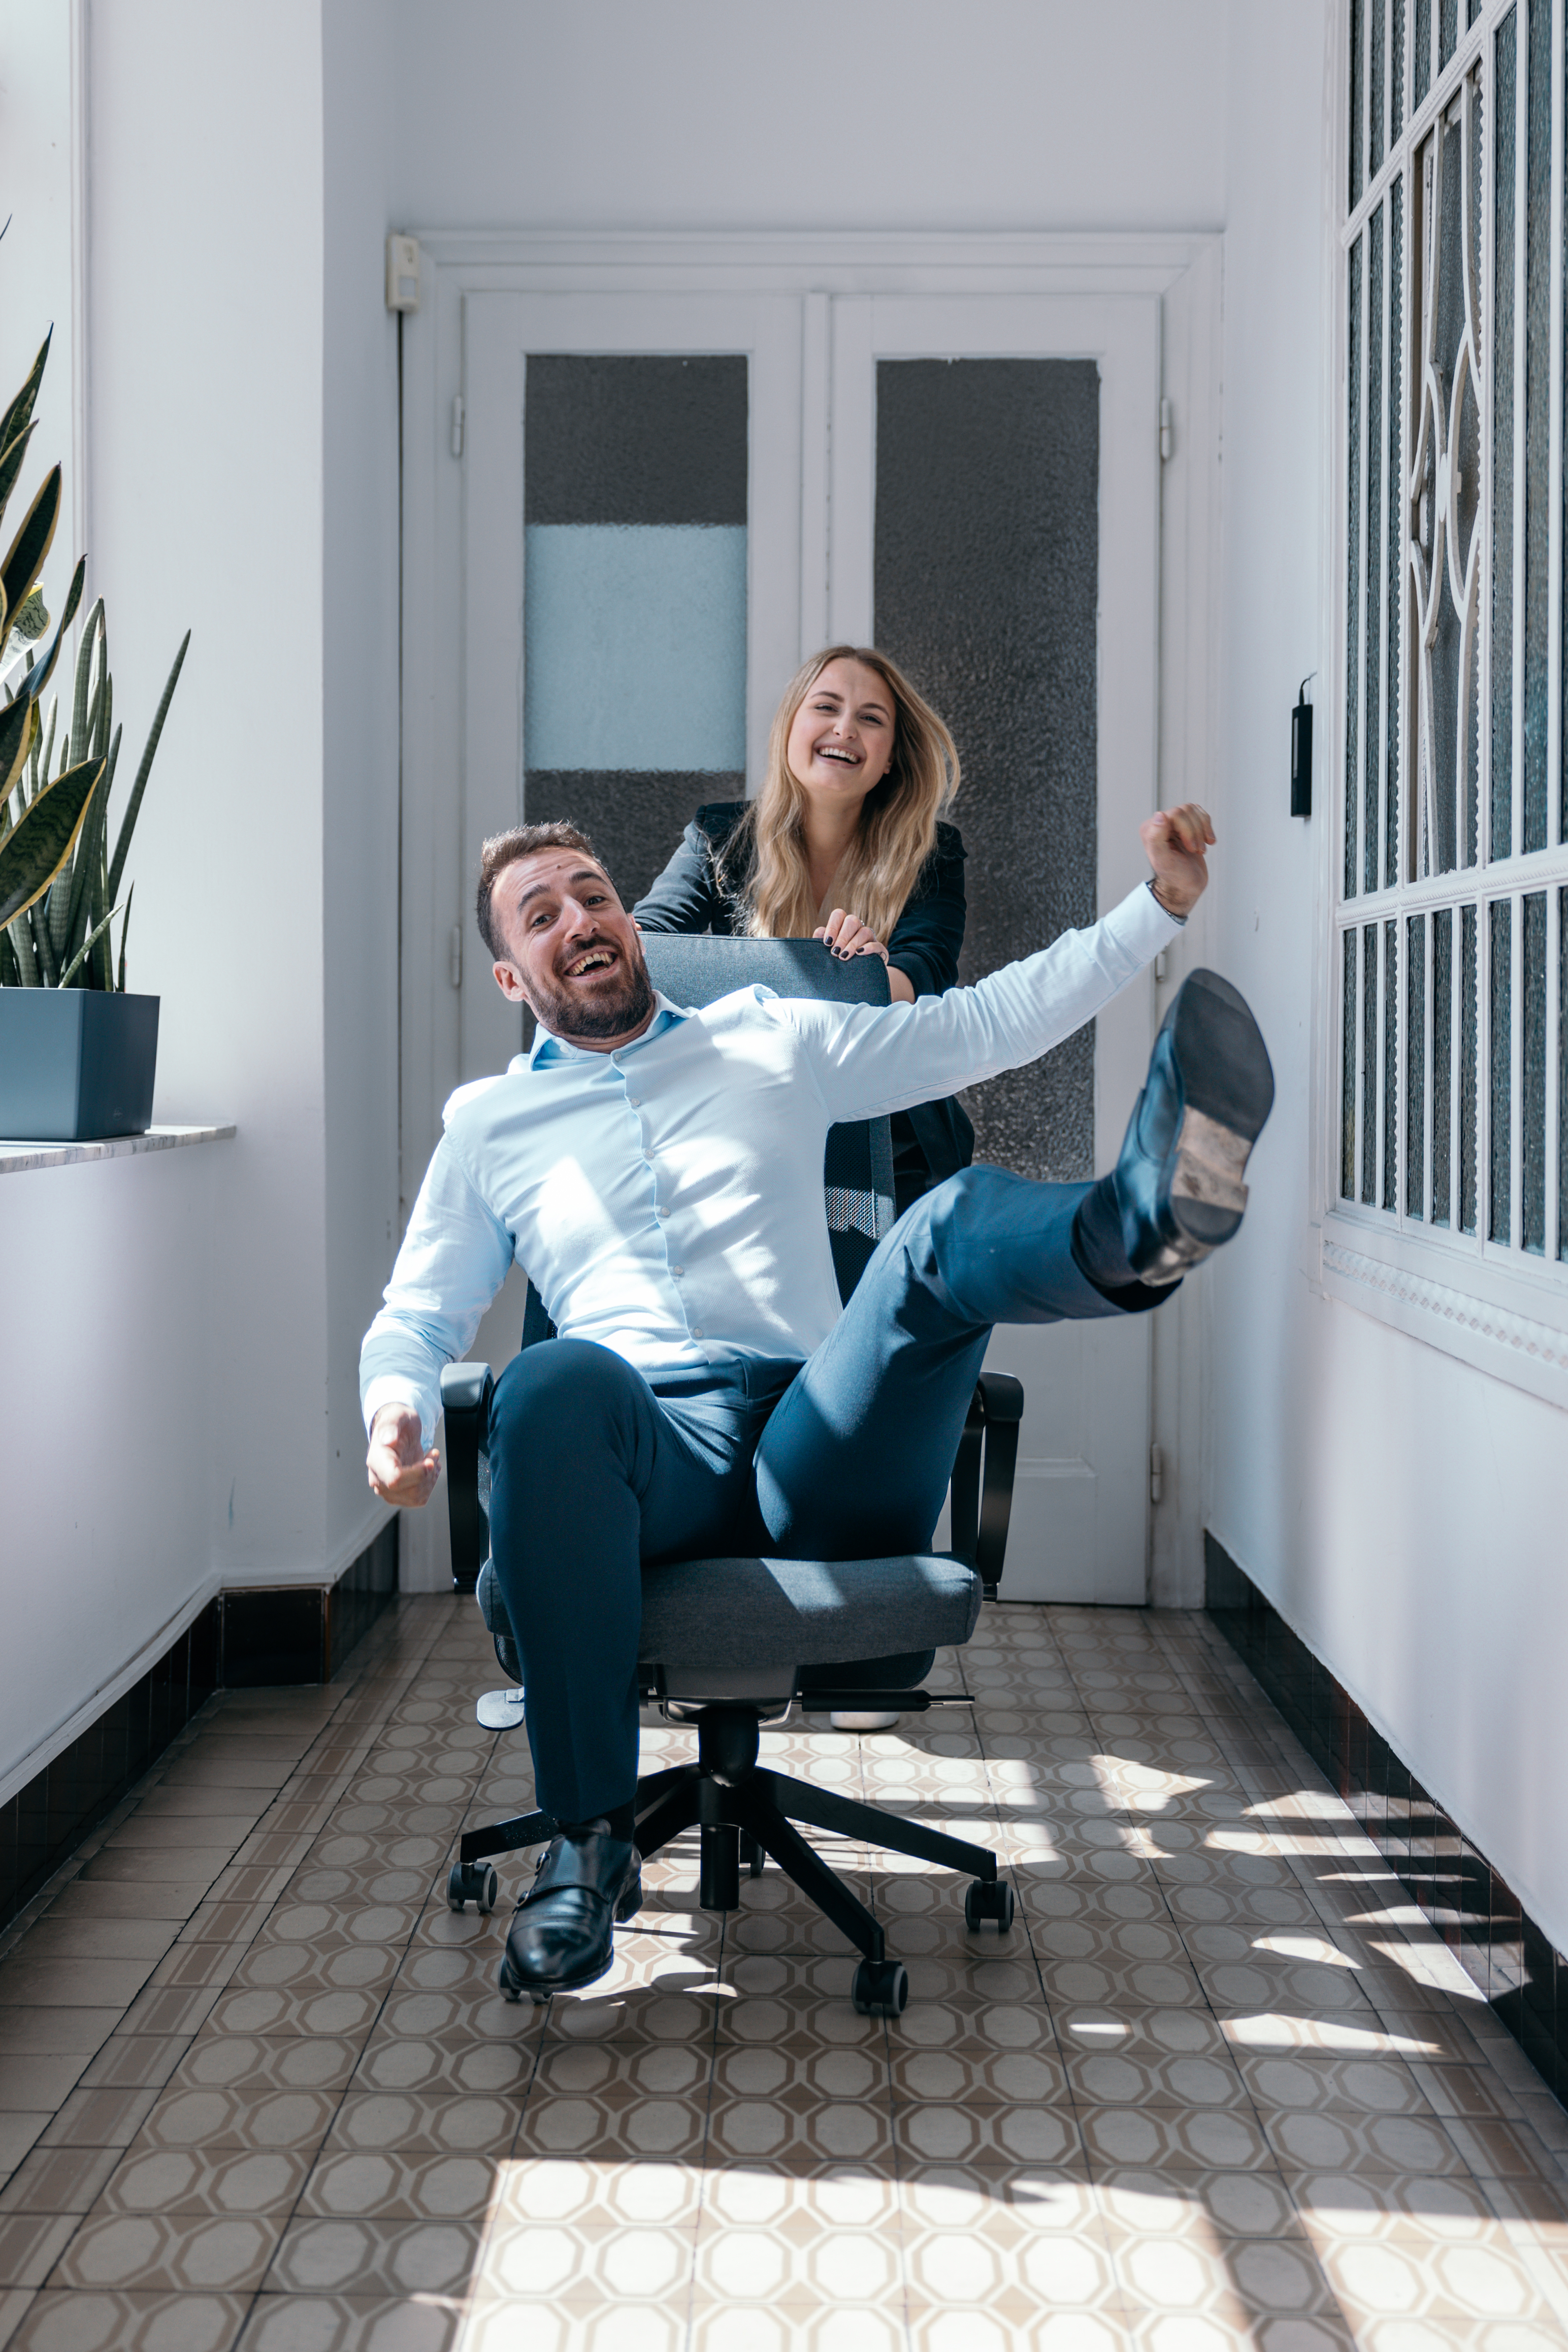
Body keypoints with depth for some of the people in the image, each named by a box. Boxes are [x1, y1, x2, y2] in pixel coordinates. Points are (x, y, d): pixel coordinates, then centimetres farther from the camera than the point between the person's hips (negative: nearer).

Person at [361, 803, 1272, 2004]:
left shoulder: (771, 1039, 24)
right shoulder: (491, 1122, 24)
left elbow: (990, 1023, 23)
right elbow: (417, 1315, 23)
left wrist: (1160, 904, 14)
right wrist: (396, 1406, -2)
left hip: (816, 1455, 1)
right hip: (643, 1455, 0)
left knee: (959, 1221, -26)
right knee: (556, 1380, -37)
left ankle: (1140, 1224, -62)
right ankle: (592, 1838, -32)